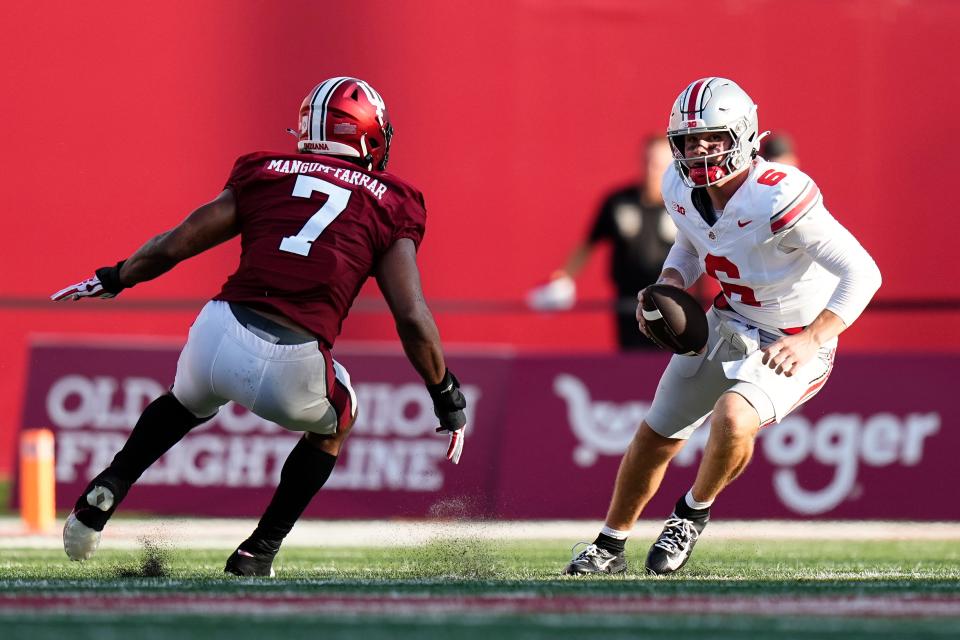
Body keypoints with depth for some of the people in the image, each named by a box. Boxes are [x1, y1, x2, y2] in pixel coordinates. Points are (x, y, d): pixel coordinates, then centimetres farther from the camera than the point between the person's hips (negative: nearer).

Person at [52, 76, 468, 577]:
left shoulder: (265, 175, 16)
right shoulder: (388, 206, 11)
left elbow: (173, 245, 15)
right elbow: (413, 320, 4)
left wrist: (111, 281, 33)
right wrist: (446, 395, 17)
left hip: (218, 339, 2)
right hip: (292, 371, -2)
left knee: (188, 403, 38)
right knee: (334, 421, 33)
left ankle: (105, 493, 17)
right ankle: (259, 552, 25)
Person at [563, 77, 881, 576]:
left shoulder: (777, 199, -32)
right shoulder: (682, 189, -9)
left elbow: (863, 273, -31)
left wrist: (811, 342, -39)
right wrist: (668, 287, -7)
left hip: (792, 343, -7)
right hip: (727, 324, 7)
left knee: (733, 419, -32)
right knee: (656, 435, 10)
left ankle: (693, 513, 0)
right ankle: (609, 548, 34)